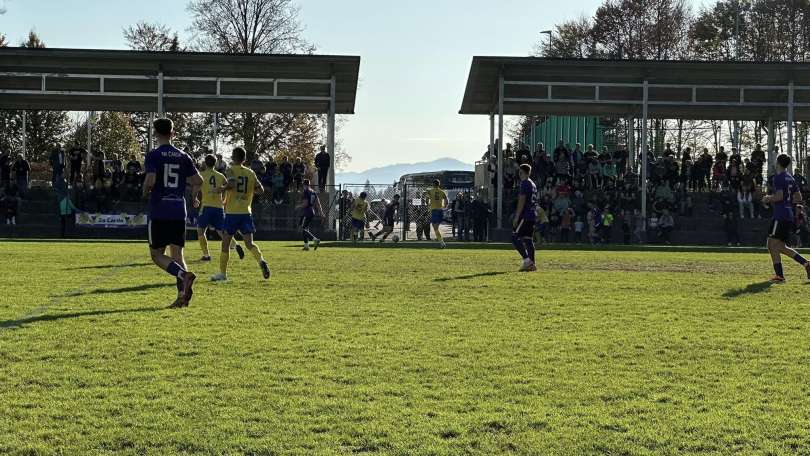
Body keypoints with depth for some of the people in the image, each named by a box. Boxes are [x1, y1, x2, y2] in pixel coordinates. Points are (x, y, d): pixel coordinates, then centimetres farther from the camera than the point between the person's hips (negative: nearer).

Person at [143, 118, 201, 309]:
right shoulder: (183, 157, 8)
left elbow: (150, 180, -17)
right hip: (179, 212, 4)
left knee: (157, 254, 5)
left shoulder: (153, 155, -5)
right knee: (177, 255, 8)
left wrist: (145, 192, 3)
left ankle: (184, 275, -20)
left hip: (159, 212, -4)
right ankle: (182, 295, -5)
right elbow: (198, 181, 7)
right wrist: (191, 196, 25)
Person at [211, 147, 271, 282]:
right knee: (249, 243, 3)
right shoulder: (250, 173, 9)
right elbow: (260, 190, 6)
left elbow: (231, 183, -23)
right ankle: (261, 260, -24)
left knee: (225, 242, 7)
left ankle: (222, 273, 12)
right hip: (246, 212, 3)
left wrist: (222, 189, -8)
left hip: (232, 212, -3)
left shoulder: (231, 170, -4)